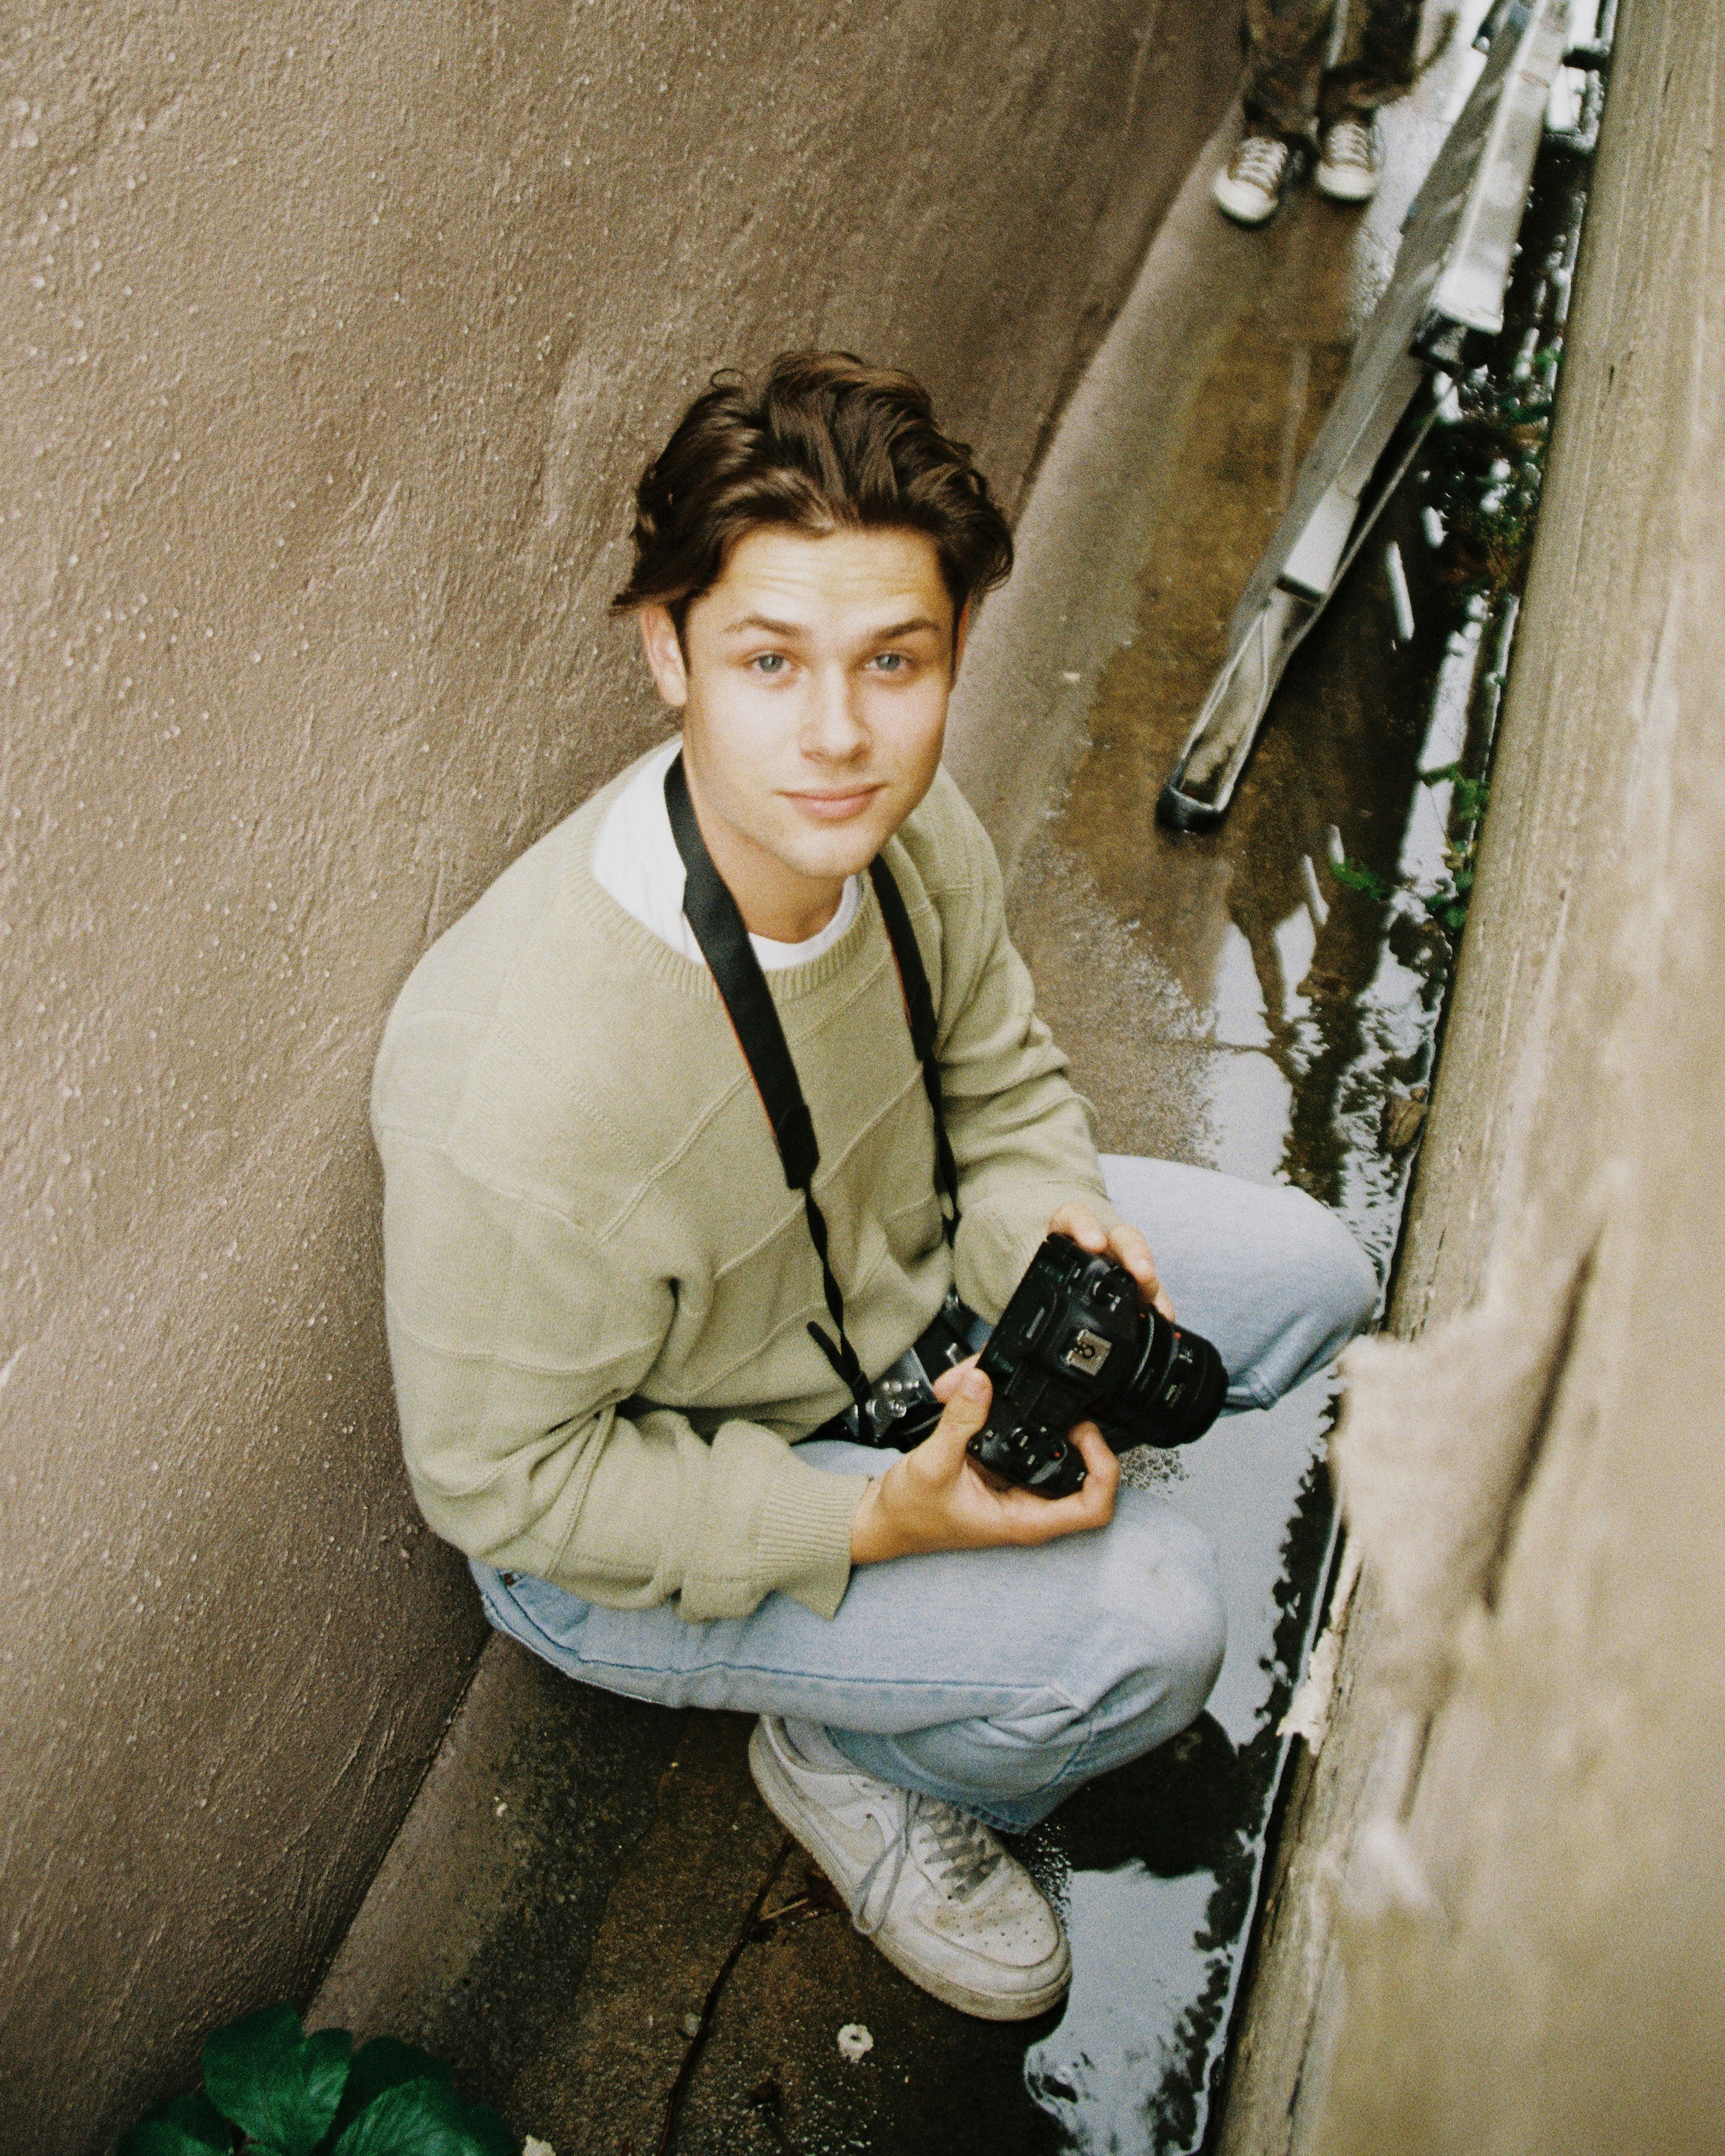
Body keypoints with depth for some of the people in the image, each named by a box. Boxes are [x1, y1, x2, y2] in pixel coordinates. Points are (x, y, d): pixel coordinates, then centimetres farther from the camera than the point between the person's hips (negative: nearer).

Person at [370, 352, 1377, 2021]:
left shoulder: (911, 829, -18)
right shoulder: (520, 1084, -39)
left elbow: (1000, 1076, 2)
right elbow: (504, 1480, -25)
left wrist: (1046, 1219, -19)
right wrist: (871, 1525, -30)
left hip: (894, 1286, 7)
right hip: (608, 1517, -6)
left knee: (1306, 1272, 3)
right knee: (1146, 1619, -22)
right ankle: (854, 1761, 9)